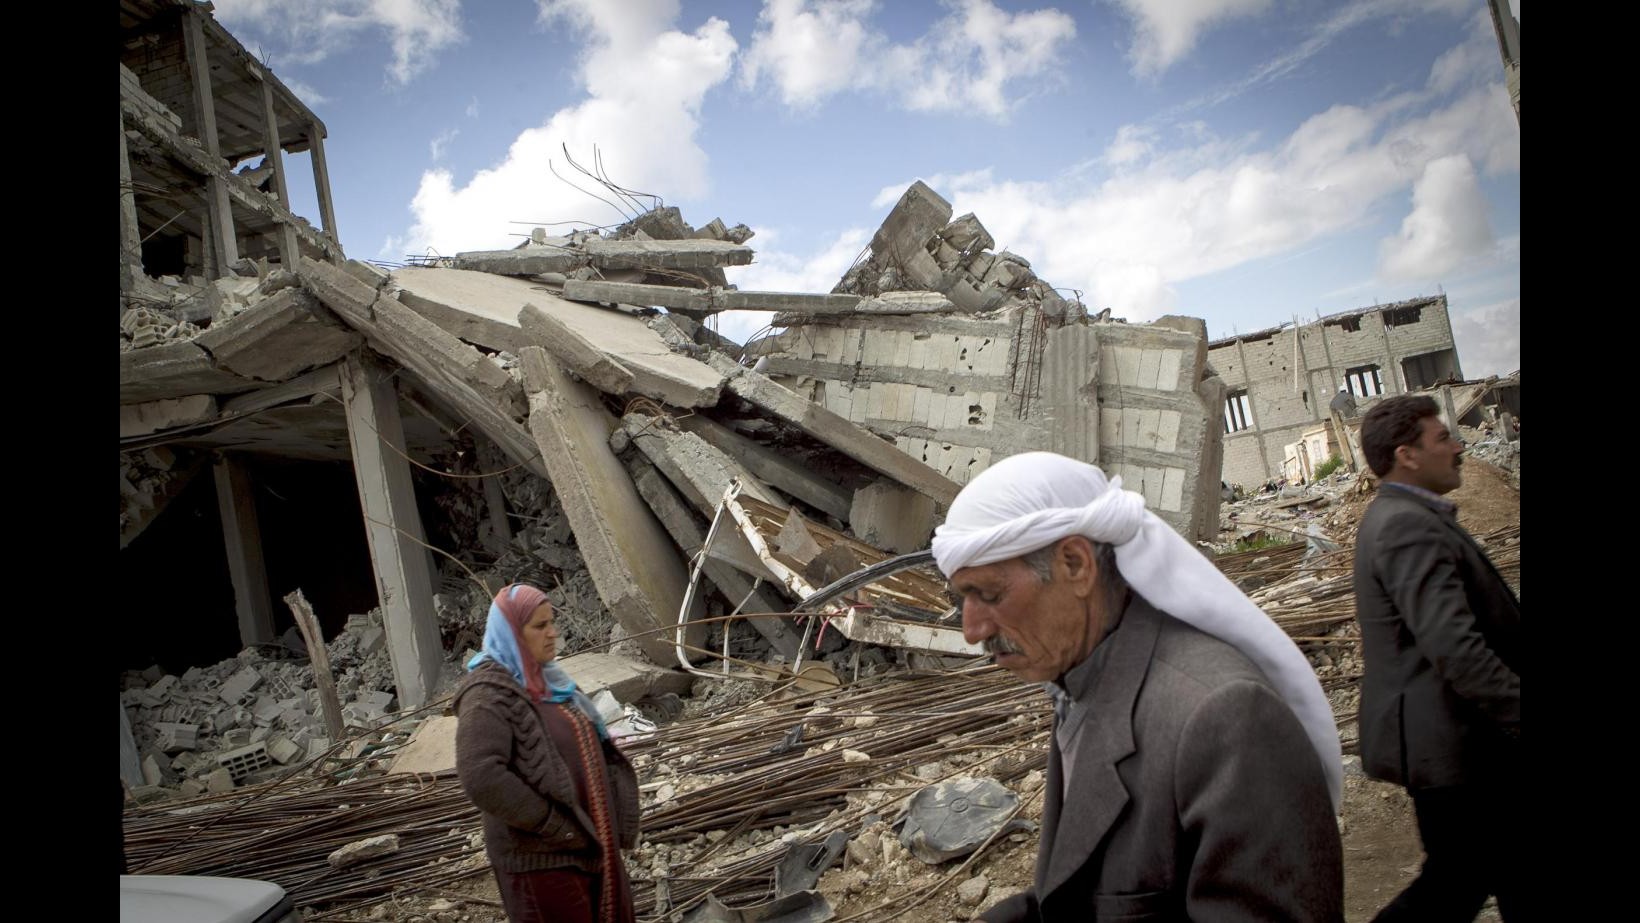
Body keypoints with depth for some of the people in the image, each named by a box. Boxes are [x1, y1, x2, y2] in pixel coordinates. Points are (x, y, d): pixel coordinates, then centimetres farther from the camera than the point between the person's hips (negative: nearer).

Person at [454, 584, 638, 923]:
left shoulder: (547, 678, 7)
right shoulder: (489, 695, -17)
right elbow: (481, 777, -28)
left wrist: (611, 819, 6)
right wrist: (554, 826, -22)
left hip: (590, 839, 8)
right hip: (541, 854, -8)